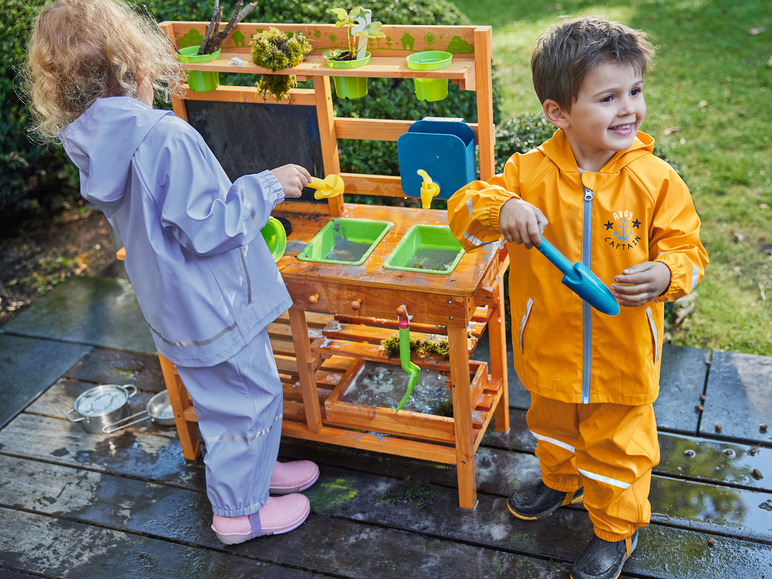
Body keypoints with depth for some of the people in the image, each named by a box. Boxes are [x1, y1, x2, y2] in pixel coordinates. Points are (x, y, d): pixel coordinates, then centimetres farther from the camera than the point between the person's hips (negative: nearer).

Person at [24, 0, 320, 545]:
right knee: (249, 399, 11)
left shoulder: (92, 144, -2)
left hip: (177, 308, 8)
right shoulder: (168, 138, -29)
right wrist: (267, 186, -17)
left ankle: (254, 469, 46)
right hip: (216, 308, -8)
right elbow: (207, 230, -27)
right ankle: (239, 510, 28)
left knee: (226, 397, 26)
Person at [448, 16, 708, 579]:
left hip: (623, 355, -2)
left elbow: (687, 249, -10)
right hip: (550, 348, 2)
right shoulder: (531, 173, -14)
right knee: (553, 428, 30)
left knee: (617, 448, 17)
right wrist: (500, 208, -35)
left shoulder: (657, 180, -16)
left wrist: (666, 275, -33)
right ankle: (560, 481, 61)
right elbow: (463, 209, -13)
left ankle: (617, 528, 43)